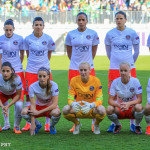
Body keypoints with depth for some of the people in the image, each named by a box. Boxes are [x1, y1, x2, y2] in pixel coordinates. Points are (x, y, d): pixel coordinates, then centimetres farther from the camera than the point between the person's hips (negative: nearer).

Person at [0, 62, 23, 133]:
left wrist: (8, 106, -35)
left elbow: (18, 95, -26)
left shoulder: (16, 78, -38)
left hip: (14, 93, -2)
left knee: (18, 105, -31)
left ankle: (16, 127, -7)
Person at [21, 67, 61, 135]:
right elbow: (33, 105, -21)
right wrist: (32, 124, -27)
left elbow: (54, 104, -25)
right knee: (24, 112, -28)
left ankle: (52, 126, -1)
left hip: (50, 107, -2)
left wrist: (39, 112, -28)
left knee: (56, 112, -38)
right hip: (39, 106, 2)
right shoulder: (32, 87, -20)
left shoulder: (53, 85, -24)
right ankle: (37, 124, 4)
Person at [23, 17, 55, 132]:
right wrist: (33, 62, 9)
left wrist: (44, 64, 11)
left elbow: (49, 53, 10)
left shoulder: (48, 39, -2)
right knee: (29, 95, 0)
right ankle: (28, 123, 9)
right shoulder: (28, 39, -1)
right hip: (31, 70, 1)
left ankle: (48, 123, 8)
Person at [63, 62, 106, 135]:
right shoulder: (74, 80, -10)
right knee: (65, 110, -31)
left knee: (102, 110, -36)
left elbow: (99, 99, -16)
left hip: (92, 110, -1)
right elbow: (70, 98, -10)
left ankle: (96, 125, 4)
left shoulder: (96, 80, -13)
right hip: (78, 111, 1)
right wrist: (73, 104, -36)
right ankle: (77, 124, 5)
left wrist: (90, 105, -39)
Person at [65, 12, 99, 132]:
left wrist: (88, 61, 11)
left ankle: (94, 122, 8)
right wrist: (75, 61, 11)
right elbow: (69, 50, 13)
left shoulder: (93, 34, 1)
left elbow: (94, 50, 10)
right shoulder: (71, 34, 3)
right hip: (74, 68, 1)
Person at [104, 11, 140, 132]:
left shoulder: (132, 33, 1)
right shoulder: (110, 34, 3)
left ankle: (132, 123, 6)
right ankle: (114, 123, 9)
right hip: (114, 68, 1)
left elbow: (136, 52, 11)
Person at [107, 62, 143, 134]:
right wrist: (119, 105, -33)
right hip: (120, 110, 1)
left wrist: (128, 104, -34)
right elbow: (110, 100, -12)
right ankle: (118, 125, 1)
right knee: (109, 109, -31)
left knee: (139, 107, -36)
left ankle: (137, 126, -4)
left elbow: (139, 99, -15)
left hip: (132, 108, -1)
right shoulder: (115, 82, -10)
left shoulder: (135, 81, -13)